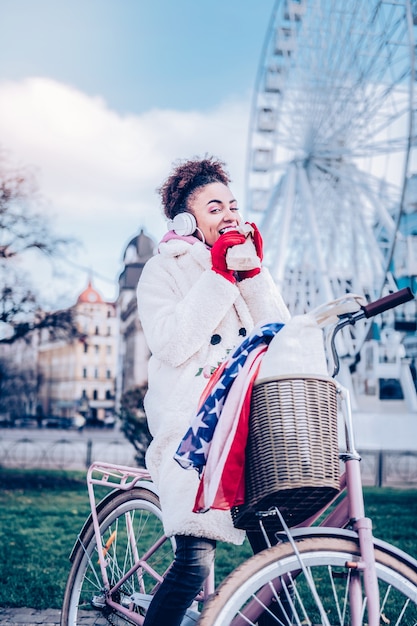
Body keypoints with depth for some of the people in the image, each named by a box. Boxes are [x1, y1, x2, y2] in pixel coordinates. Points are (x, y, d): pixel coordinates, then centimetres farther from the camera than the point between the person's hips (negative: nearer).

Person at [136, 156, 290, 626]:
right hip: (191, 423, -5)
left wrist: (253, 274, -3)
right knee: (194, 562, -14)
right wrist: (218, 278, -11)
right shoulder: (164, 269, 5)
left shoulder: (248, 264, 19)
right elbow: (171, 345, -12)